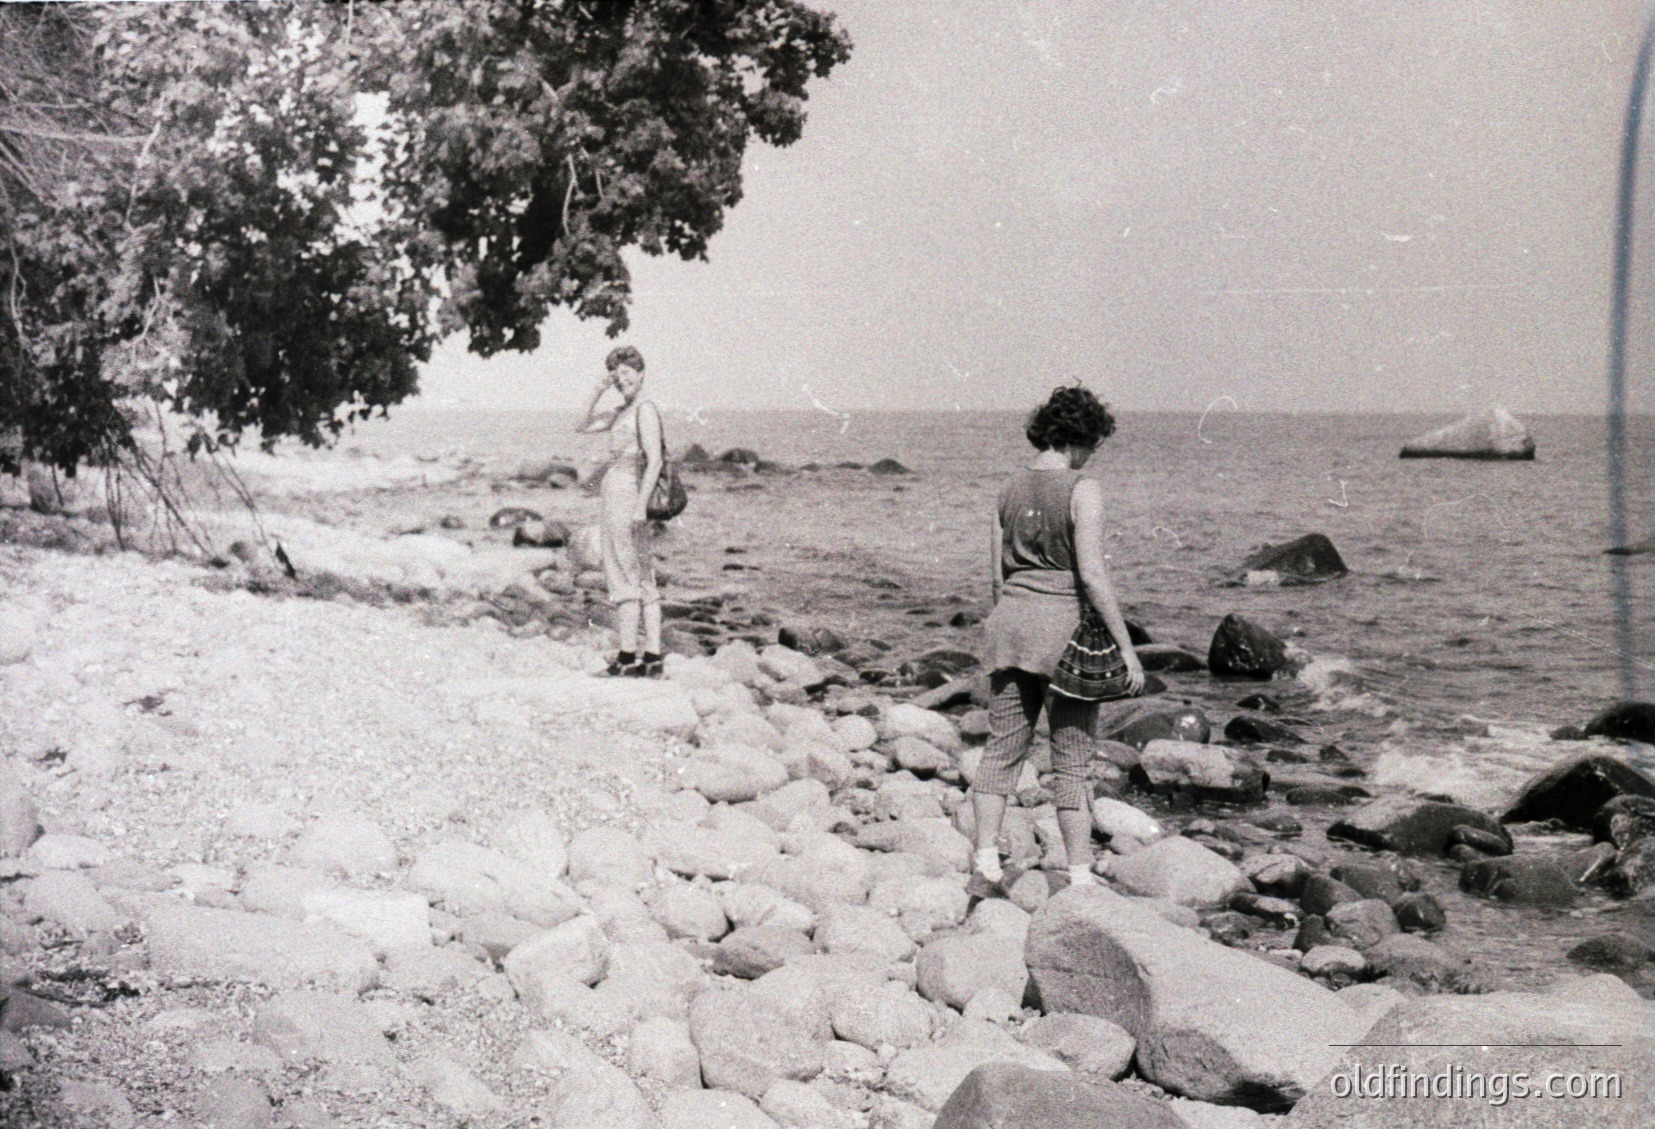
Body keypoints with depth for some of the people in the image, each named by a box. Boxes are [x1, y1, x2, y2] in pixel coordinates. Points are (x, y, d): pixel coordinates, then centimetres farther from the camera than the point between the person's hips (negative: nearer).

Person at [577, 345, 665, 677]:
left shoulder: (645, 410, -11)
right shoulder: (621, 412, 17)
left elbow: (655, 461, -18)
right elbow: (584, 427, 25)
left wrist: (640, 506, -23)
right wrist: (597, 394, 10)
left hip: (626, 496, -9)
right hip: (616, 498, 9)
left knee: (625, 578, -7)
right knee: (643, 579, 7)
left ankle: (626, 657, -5)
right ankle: (653, 657, 9)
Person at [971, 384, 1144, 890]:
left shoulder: (1012, 486, 8)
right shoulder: (1082, 490, -11)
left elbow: (998, 573, 11)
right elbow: (1092, 576, -16)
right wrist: (1127, 648, -12)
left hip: (1012, 620, 5)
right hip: (1064, 623, -5)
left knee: (1002, 745, 11)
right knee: (1072, 758, 4)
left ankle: (986, 854, 5)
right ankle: (1079, 872, 10)